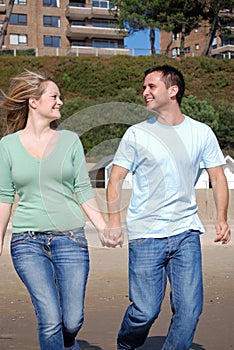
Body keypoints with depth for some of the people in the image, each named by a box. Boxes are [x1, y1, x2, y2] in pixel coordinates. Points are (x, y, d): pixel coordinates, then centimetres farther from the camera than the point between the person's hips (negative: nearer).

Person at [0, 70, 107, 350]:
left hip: (70, 239, 1)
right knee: (50, 320, -11)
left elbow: (83, 190, 8)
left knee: (72, 321, 1)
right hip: (28, 242, -1)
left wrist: (103, 227, 1)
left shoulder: (70, 140, 7)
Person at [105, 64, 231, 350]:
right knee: (145, 310, -2)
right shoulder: (136, 134, 2)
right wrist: (113, 221, -13)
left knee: (189, 309, -3)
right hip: (145, 235, -2)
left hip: (186, 233, 2)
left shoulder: (201, 133, 6)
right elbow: (116, 179, 2)